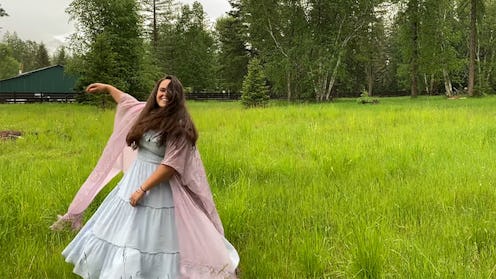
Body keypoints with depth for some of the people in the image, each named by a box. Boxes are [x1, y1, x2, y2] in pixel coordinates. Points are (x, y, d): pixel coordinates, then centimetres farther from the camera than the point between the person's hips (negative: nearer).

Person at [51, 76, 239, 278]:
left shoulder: (180, 127, -16)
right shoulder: (147, 112, 4)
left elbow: (170, 166, -20)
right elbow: (127, 101, 28)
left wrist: (143, 189, -21)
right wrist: (107, 88, 37)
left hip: (160, 186, -7)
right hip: (133, 178, 7)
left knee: (154, 237, -2)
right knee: (122, 230, 17)